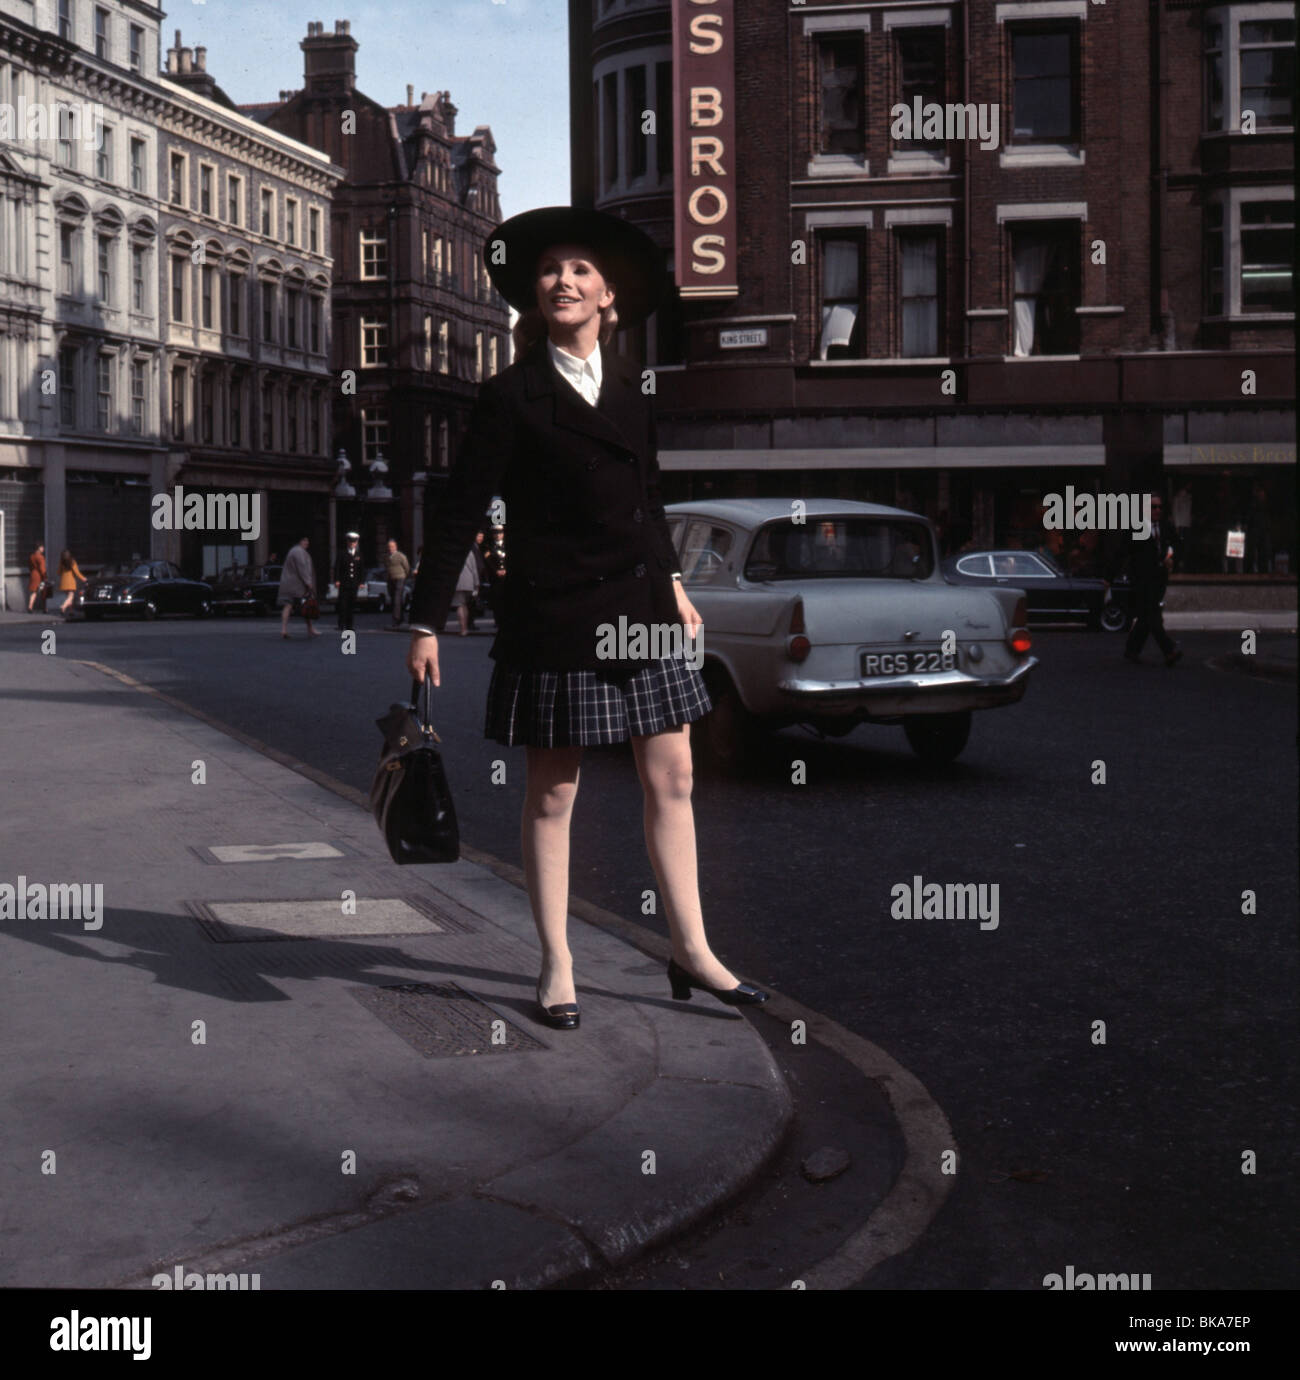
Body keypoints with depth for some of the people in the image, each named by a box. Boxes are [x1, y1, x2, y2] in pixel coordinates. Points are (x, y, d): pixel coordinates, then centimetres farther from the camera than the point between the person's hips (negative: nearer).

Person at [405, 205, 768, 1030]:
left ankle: (692, 952, 17)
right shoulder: (513, 395, -7)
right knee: (553, 792, 3)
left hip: (640, 606, 6)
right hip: (557, 614, -5)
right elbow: (464, 512, -8)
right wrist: (428, 622, -11)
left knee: (672, 779, 7)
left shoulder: (630, 383, 10)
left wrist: (672, 582, 22)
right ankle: (557, 968, 14)